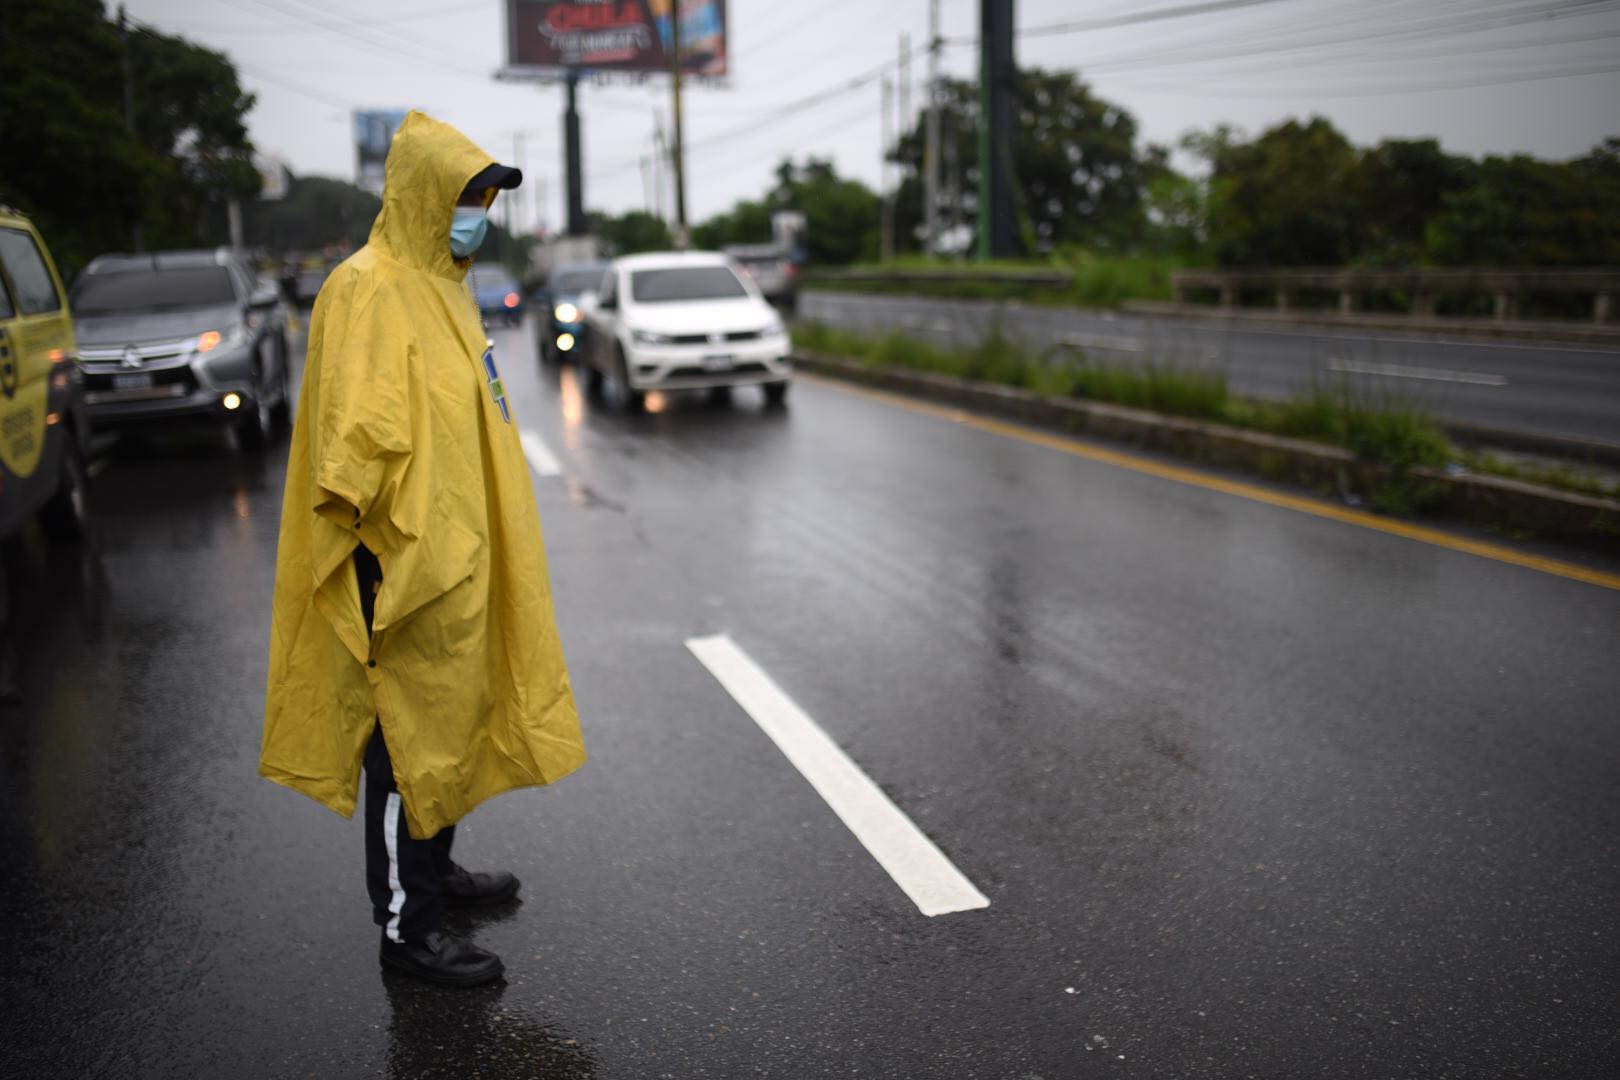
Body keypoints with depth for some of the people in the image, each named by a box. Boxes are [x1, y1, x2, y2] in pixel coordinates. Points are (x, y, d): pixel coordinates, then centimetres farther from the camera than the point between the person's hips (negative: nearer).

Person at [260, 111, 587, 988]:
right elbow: (357, 429, -24)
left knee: (450, 714, 20)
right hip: (405, 563, -10)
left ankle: (432, 867, 37)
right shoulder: (368, 290, -16)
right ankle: (405, 924, 10)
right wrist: (374, 541, -29)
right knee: (409, 730, -1)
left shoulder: (441, 284, 15)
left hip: (457, 554, 10)